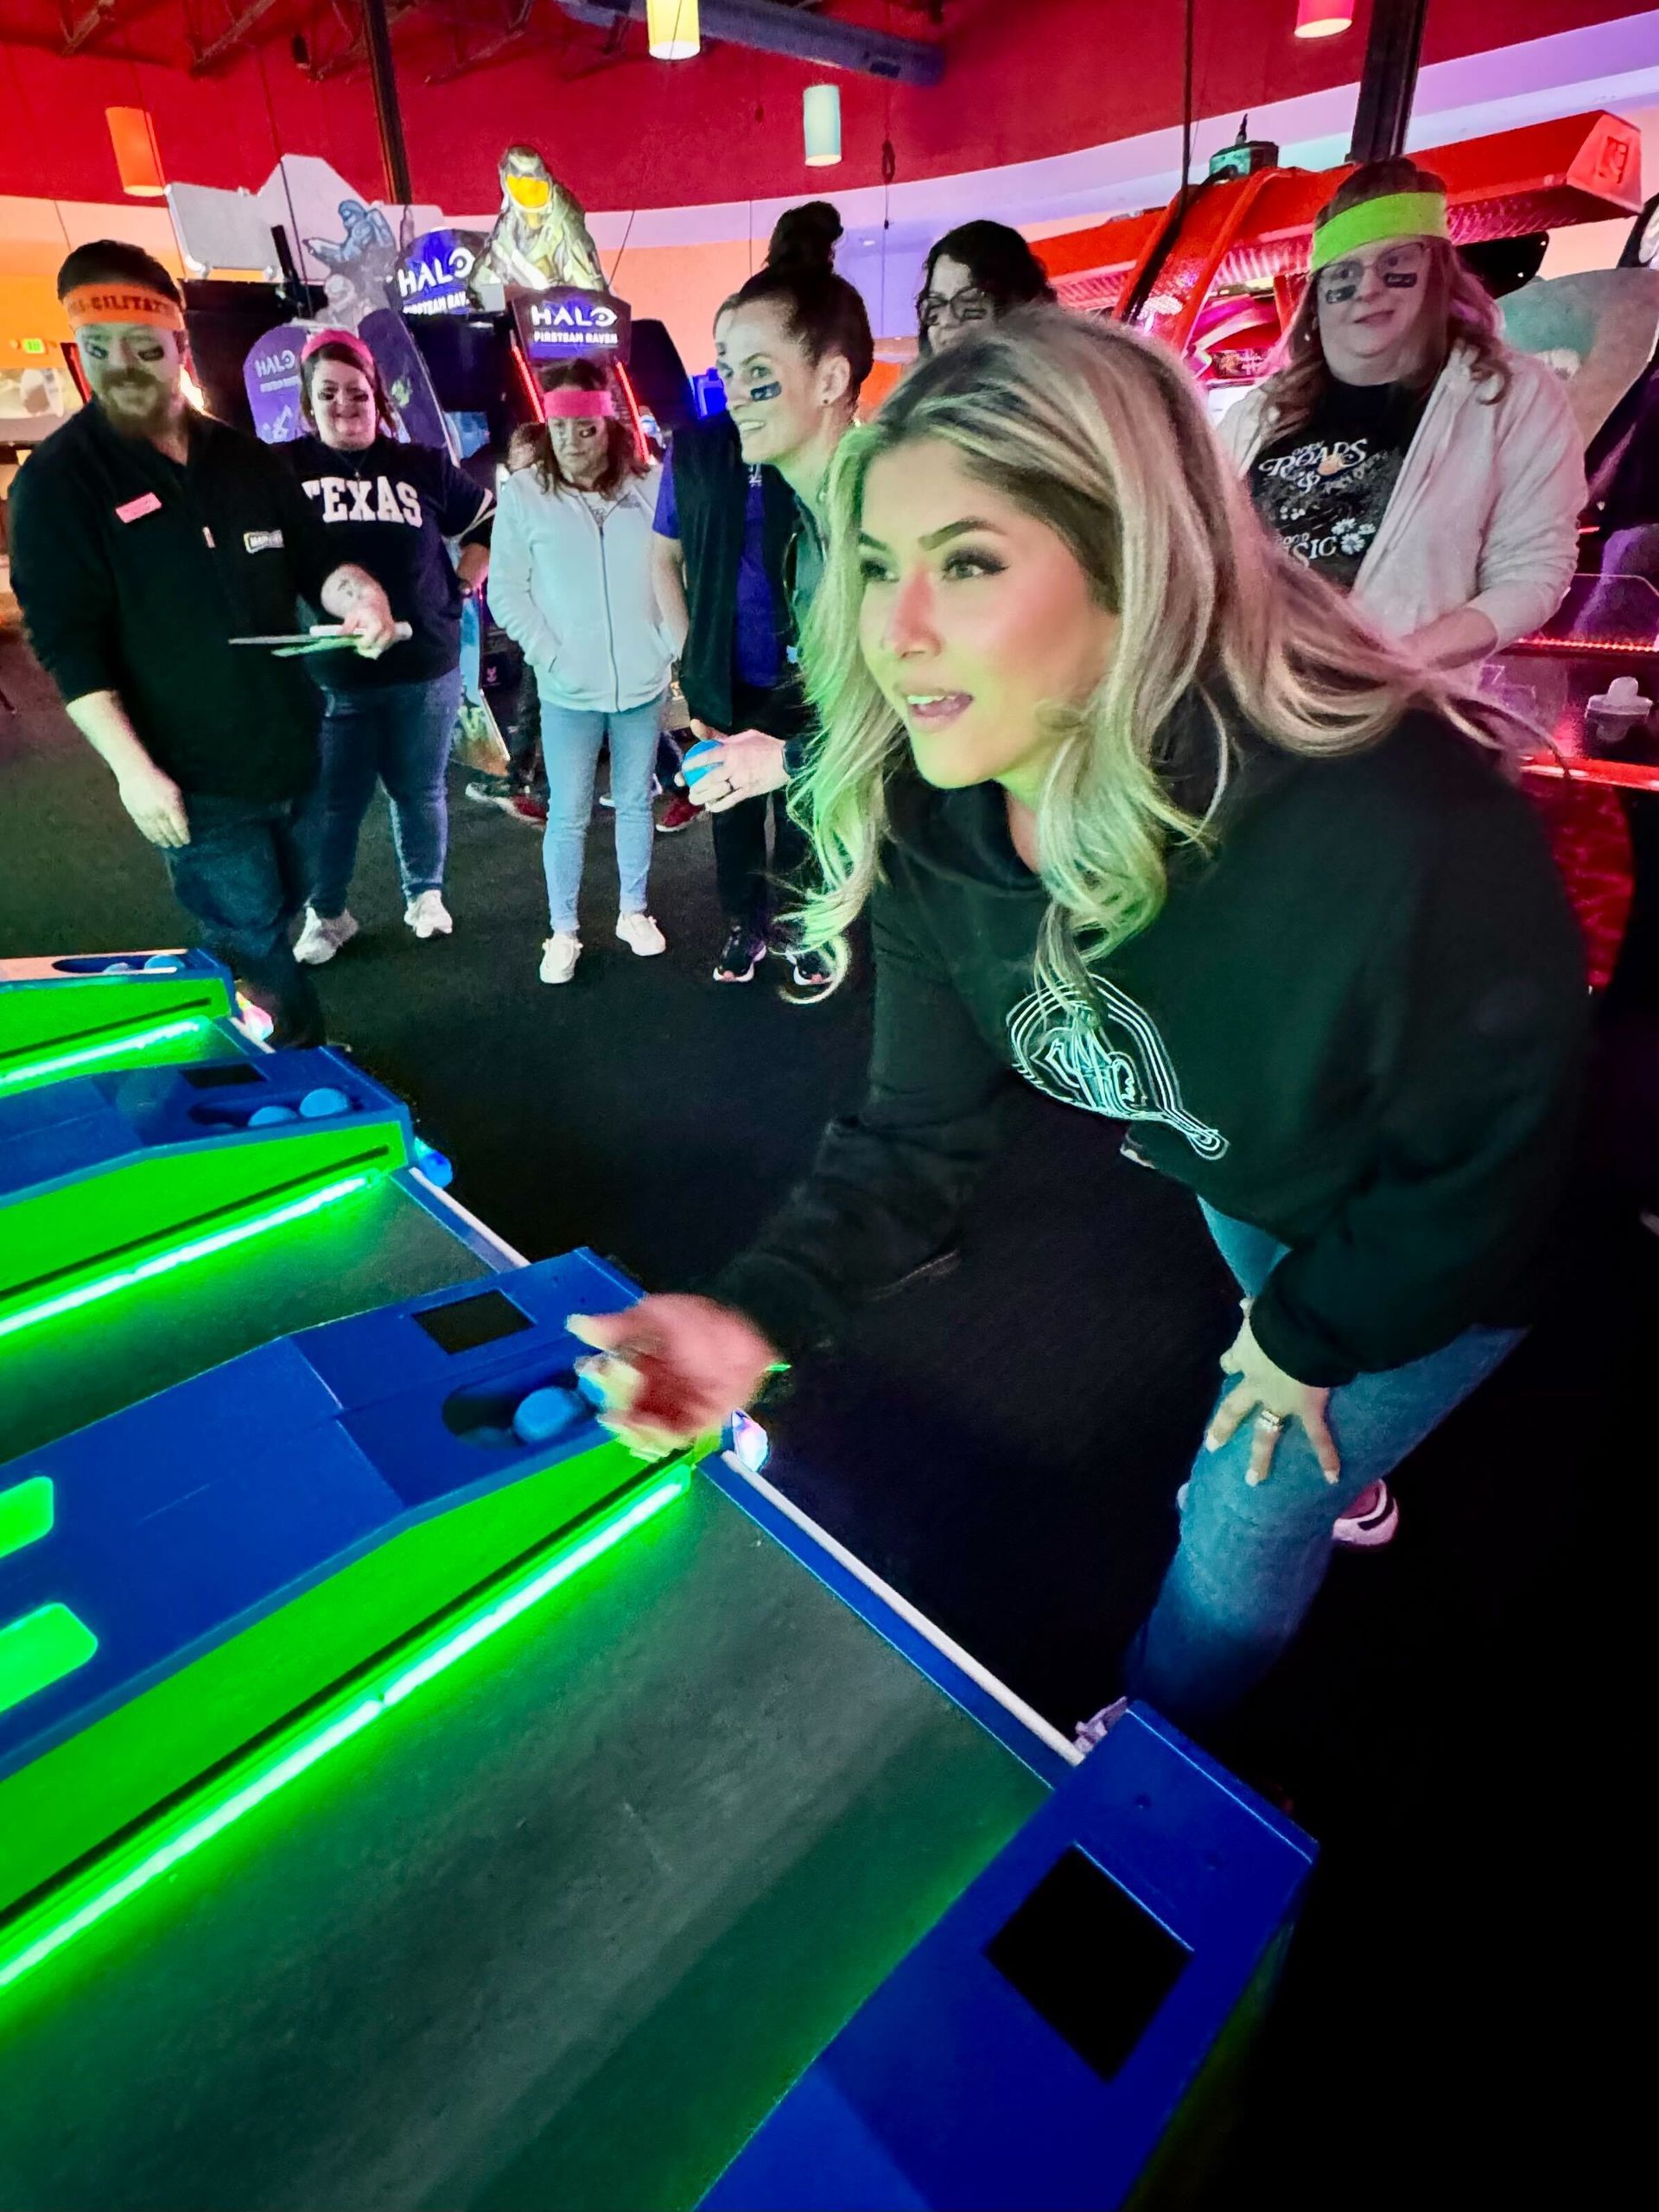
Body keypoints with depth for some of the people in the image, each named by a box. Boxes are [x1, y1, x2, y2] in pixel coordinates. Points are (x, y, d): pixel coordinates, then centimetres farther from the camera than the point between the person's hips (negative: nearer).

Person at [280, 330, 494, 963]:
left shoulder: (423, 466, 4)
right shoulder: (282, 469, -2)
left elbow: (491, 522, 17)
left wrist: (461, 584, 9)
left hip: (425, 668, 1)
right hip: (328, 677, -1)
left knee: (419, 792, 13)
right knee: (333, 803, 6)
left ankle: (426, 895, 33)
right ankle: (326, 914, 24)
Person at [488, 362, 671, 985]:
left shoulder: (649, 486, 0)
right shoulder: (523, 493, -3)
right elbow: (505, 590, -2)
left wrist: (669, 644, -1)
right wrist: (549, 656, -10)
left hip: (643, 681, 2)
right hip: (568, 690, -1)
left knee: (635, 803, 14)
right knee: (568, 814, 3)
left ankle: (633, 912, 30)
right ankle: (563, 932, 17)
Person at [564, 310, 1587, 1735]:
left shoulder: (1404, 833, -43)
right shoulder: (921, 817, -25)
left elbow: (1484, 1166, -25)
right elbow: (922, 1129, -19)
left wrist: (1312, 1334, -11)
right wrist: (758, 1313, -34)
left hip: (1440, 1243, -4)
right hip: (1242, 1180, 5)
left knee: (1241, 1532, 10)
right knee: (1278, 1397, 33)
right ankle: (1345, 1468, 74)